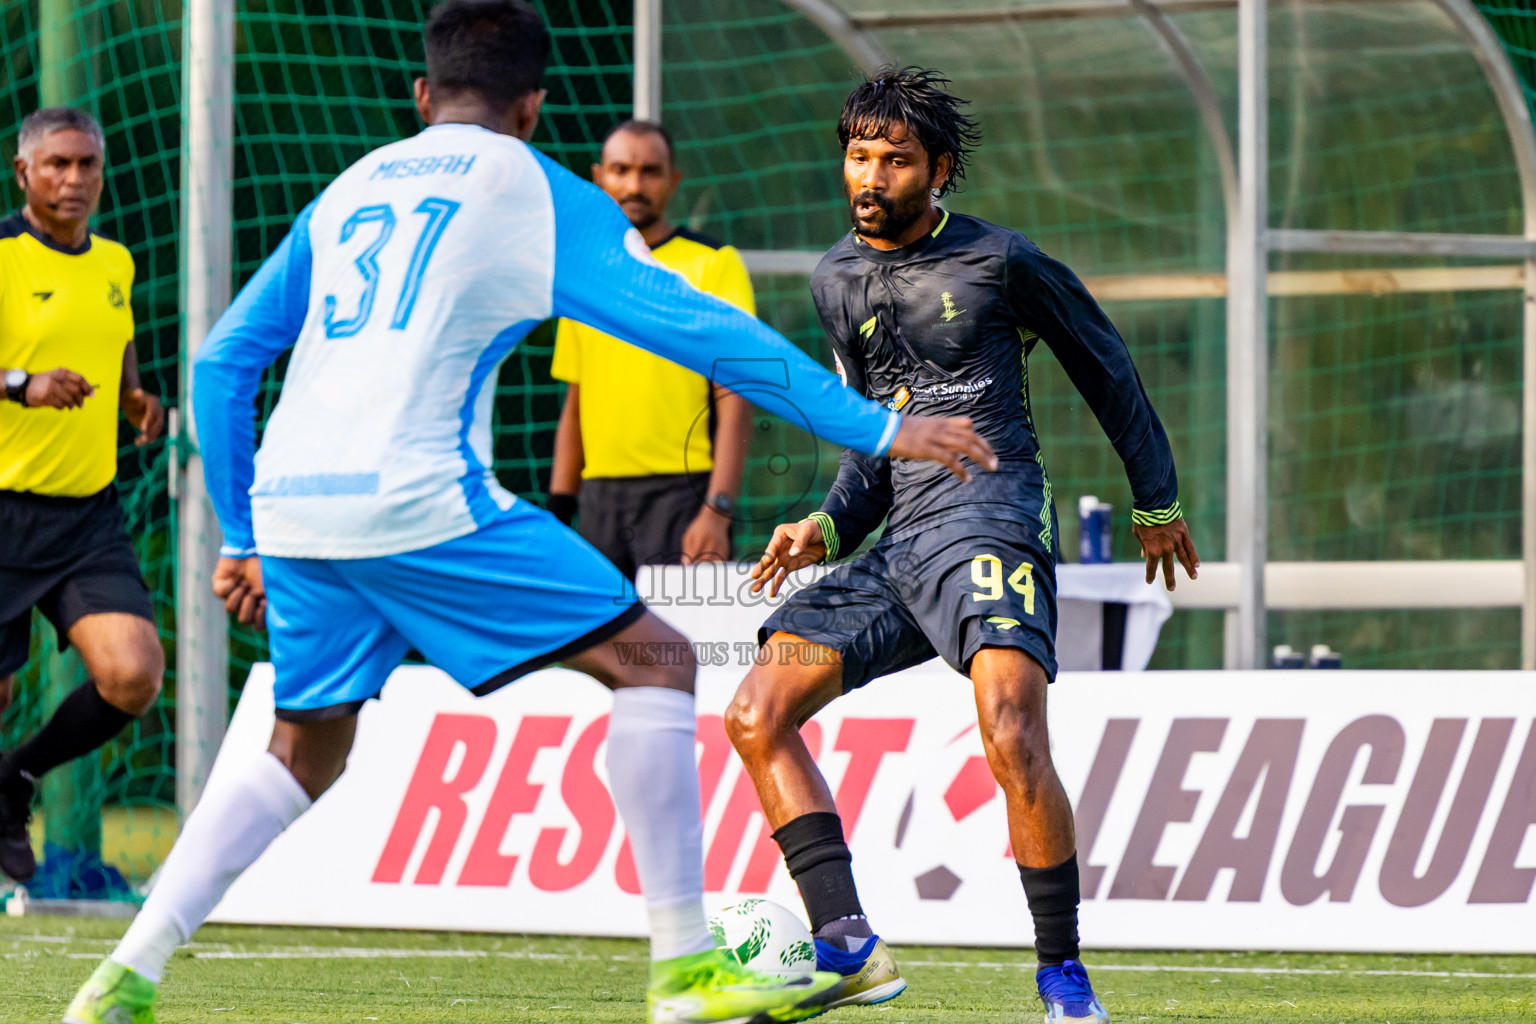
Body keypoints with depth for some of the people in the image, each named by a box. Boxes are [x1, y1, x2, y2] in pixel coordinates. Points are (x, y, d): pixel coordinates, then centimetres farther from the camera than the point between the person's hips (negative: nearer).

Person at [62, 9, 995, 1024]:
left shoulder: (350, 189, 22)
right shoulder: (535, 190, 6)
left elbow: (221, 362, 23)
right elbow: (697, 328, 1)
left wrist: (241, 538, 30)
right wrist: (875, 429, 2)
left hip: (288, 508, 6)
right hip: (420, 499, -6)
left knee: (304, 754, 23)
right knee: (654, 660, 3)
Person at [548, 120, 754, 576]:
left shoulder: (713, 264, 1)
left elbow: (735, 401, -6)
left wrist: (717, 511, -15)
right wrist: (557, 510, 12)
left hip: (681, 491, -5)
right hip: (601, 499, 5)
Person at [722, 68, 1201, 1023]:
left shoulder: (997, 260, 0)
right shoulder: (837, 281, 16)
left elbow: (1105, 364, 12)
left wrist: (1156, 501, 19)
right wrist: (827, 527, 7)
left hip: (991, 513, -7)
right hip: (896, 543, 7)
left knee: (1012, 736, -28)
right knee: (757, 713, -7)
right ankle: (849, 945, -13)